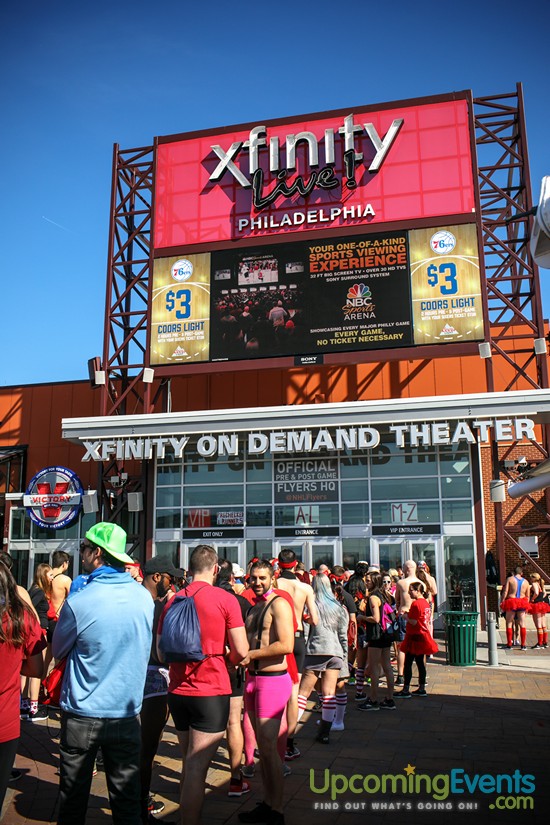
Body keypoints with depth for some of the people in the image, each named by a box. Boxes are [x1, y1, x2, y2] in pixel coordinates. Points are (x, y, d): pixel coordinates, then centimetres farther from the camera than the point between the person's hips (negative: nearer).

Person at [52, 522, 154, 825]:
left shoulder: (79, 602, -18)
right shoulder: (144, 597, -6)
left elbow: (58, 651, -1)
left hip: (82, 717, -2)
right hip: (127, 714, 3)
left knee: (73, 799, 15)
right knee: (126, 798, 13)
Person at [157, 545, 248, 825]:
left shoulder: (173, 601, 2)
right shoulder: (225, 599, -11)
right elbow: (241, 651, -12)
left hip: (177, 691, 5)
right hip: (211, 692, -5)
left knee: (189, 763, 20)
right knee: (197, 768, -2)